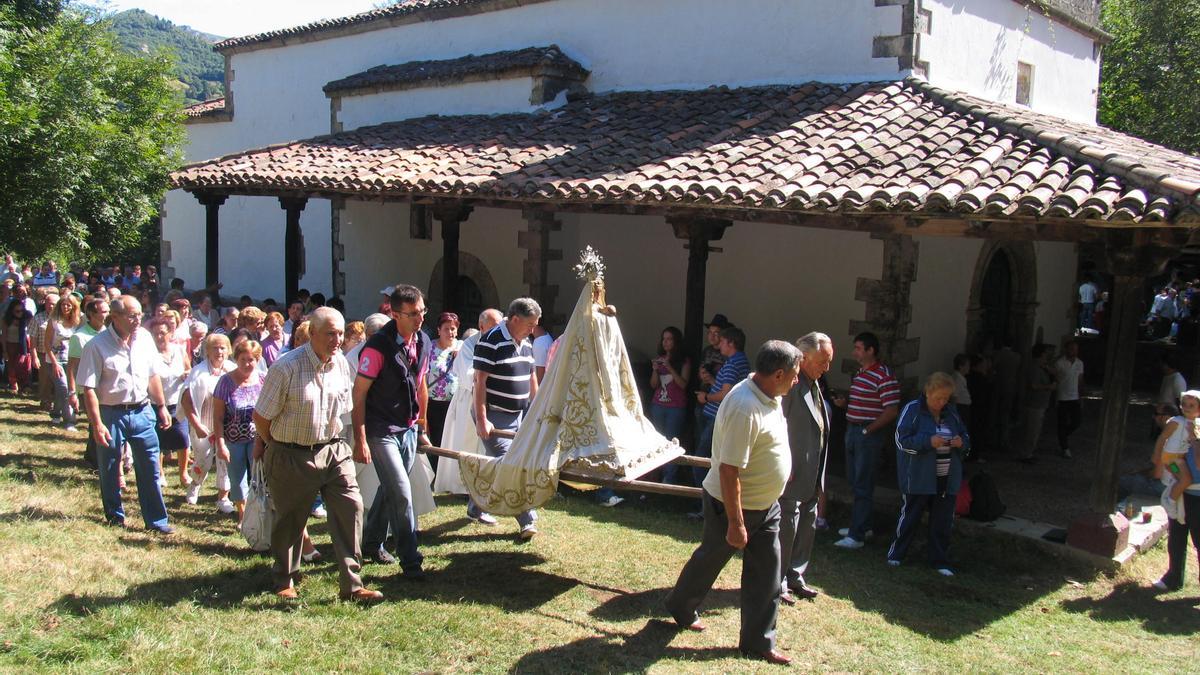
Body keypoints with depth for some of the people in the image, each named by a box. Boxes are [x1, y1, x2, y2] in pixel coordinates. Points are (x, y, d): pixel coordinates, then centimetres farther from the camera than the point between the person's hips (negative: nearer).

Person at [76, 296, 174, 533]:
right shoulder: (97, 345, -13)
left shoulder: (144, 338, 2)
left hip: (142, 411, 4)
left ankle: (156, 520, 13)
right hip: (111, 414, -3)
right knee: (109, 471, 11)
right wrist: (97, 424, -18)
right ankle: (115, 516, 29)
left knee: (150, 468, 5)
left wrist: (161, 407, 14)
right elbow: (89, 388, -14)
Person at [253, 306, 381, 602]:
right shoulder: (286, 367, -18)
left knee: (351, 507, -6)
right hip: (291, 456, -4)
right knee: (290, 520, 11)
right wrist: (278, 447, 5)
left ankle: (351, 584, 2)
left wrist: (331, 439, 15)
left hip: (333, 450, 4)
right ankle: (285, 580, 34)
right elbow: (261, 417, -9)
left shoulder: (342, 364, -1)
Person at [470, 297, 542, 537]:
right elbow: (480, 381, -18)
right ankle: (528, 521, -5)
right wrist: (481, 419, -21)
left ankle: (475, 508, 29)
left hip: (518, 416, 8)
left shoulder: (526, 343, 10)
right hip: (495, 418, -8)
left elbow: (531, 377, 19)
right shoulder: (491, 342, -16)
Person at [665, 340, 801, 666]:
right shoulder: (744, 408, -31)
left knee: (766, 575, 10)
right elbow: (729, 470, -31)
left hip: (766, 505, 8)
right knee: (709, 560, 15)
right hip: (732, 504, -8)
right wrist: (735, 523, -27)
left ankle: (758, 642, 22)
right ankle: (680, 606, 41)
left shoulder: (769, 398, 0)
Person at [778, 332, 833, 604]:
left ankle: (794, 577, 32)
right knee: (786, 528, 0)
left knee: (807, 527, 18)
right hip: (792, 476, -10)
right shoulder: (791, 384, -18)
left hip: (811, 477, 10)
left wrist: (819, 479, 18)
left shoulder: (814, 385, 12)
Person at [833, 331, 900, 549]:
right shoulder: (859, 373, 14)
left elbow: (891, 411, -18)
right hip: (853, 431, 9)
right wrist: (844, 403, 5)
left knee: (863, 484, -5)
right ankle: (863, 525, 29)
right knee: (855, 481, 16)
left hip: (869, 435, -9)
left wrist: (868, 430, -19)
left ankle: (856, 535, -1)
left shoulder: (884, 376, -15)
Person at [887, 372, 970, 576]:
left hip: (947, 479, 5)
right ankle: (896, 553, 21)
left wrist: (962, 442, -7)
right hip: (918, 478, -5)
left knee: (943, 521, 9)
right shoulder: (912, 409, -8)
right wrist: (929, 441, -23)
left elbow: (966, 437, 17)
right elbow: (902, 440, -13)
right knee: (910, 515, 5)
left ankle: (940, 561, 21)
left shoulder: (951, 413, 8)